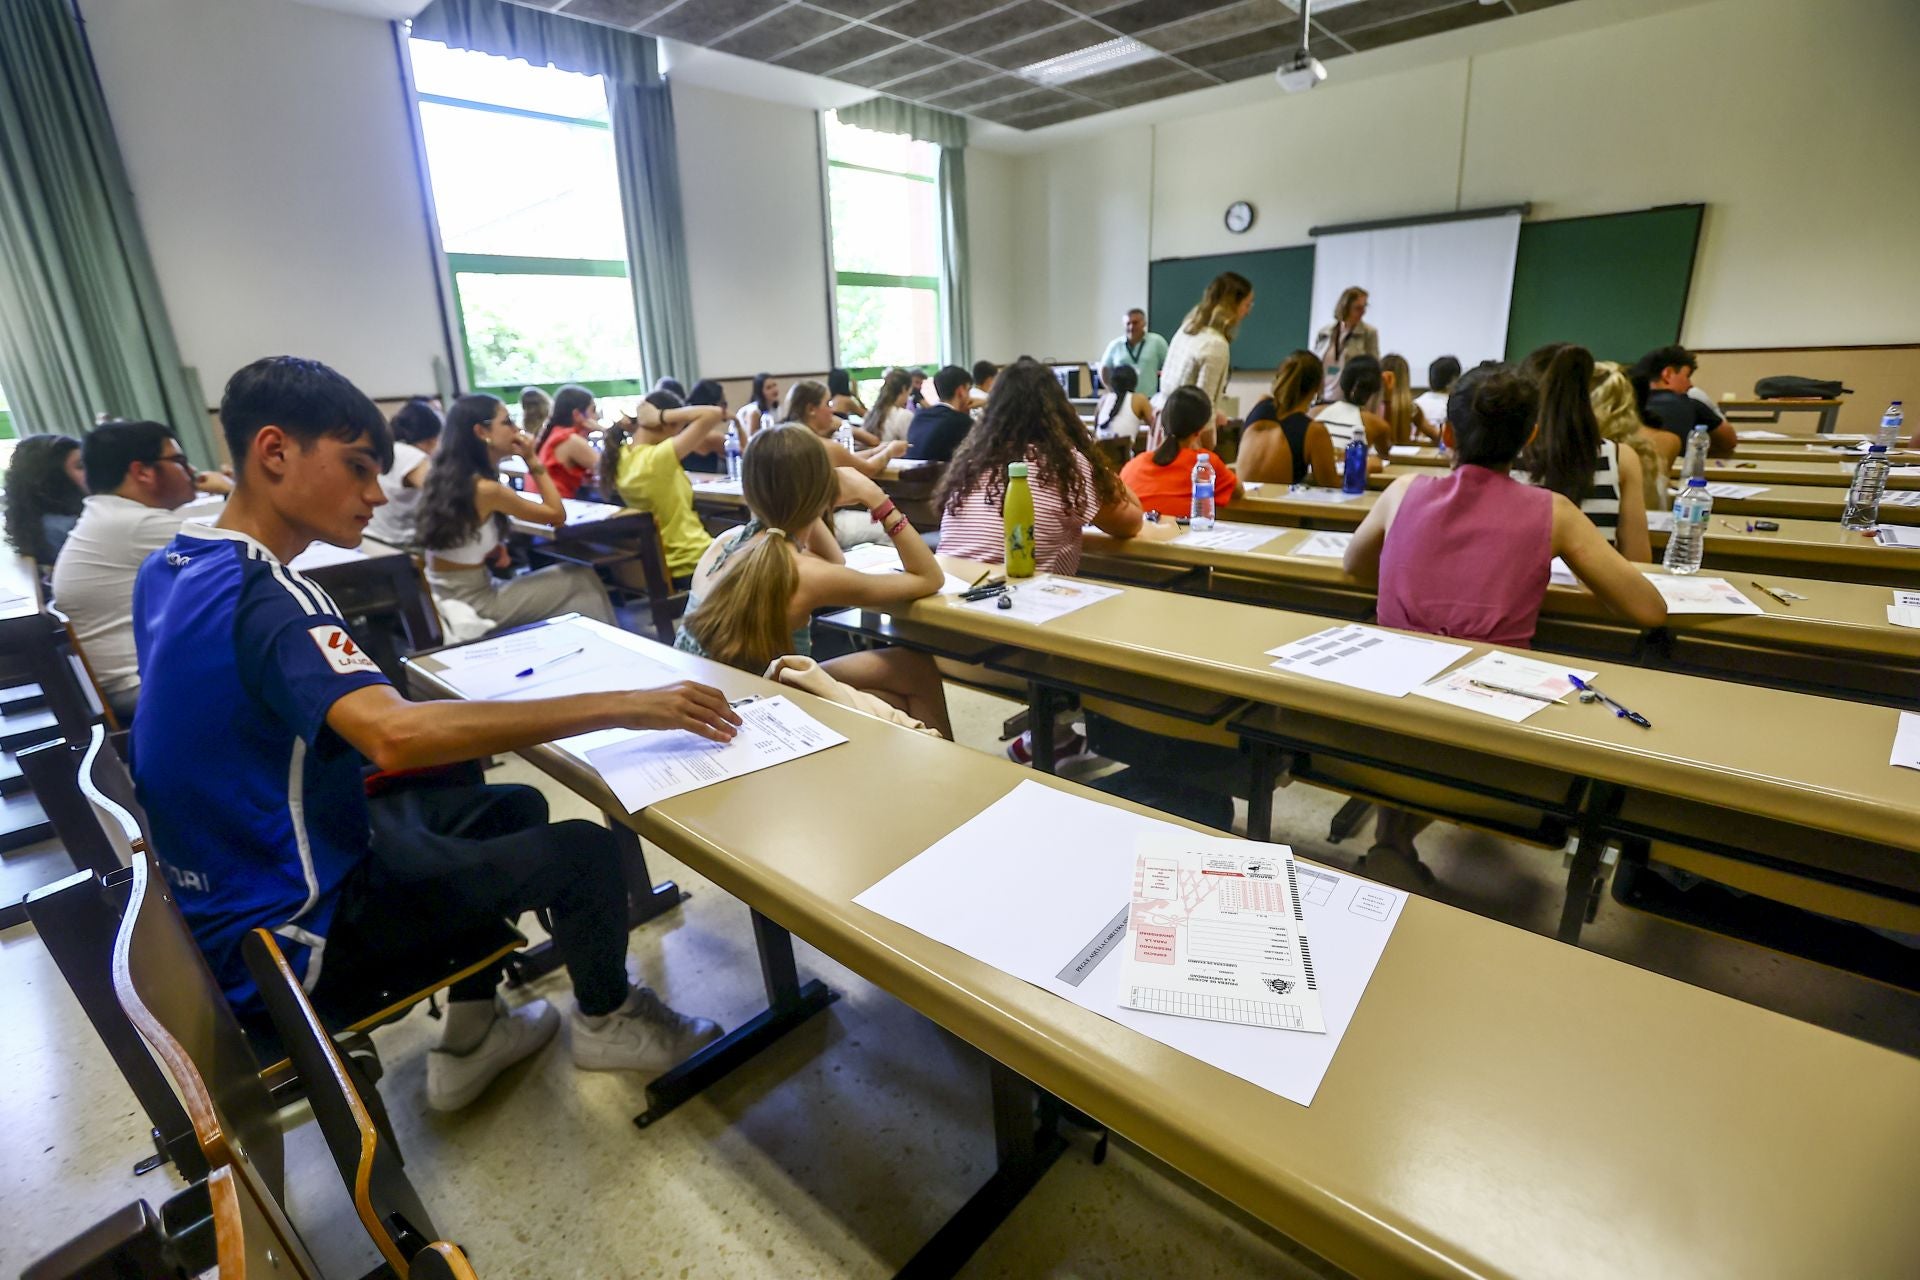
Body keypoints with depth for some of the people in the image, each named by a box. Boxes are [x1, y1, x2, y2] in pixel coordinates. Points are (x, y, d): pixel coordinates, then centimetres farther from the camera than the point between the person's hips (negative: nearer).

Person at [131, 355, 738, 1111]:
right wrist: (621, 704, -45)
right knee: (582, 852, -7)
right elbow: (397, 734, -47)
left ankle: (469, 1043, 26)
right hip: (287, 933, -9)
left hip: (233, 885, 9)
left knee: (512, 809, 17)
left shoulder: (171, 568, 2)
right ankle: (606, 1021, 23)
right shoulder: (262, 596, -29)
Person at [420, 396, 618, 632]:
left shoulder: (444, 476, 3)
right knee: (582, 580, 1)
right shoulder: (486, 489, -22)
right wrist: (532, 459, -9)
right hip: (473, 605, -8)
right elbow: (557, 515, -11)